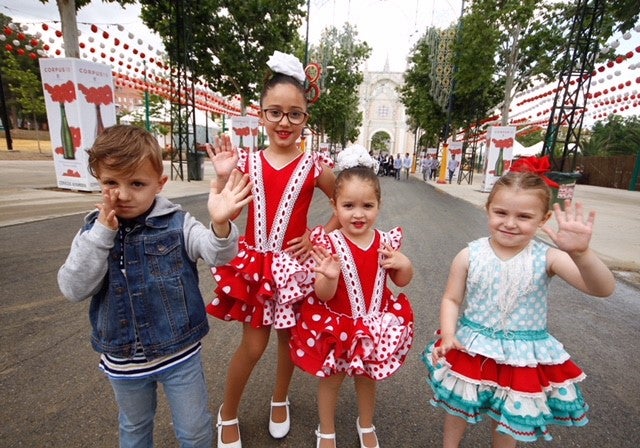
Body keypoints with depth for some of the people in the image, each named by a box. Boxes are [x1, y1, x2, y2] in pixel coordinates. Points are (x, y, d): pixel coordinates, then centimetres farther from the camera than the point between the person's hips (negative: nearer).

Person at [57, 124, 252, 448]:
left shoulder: (176, 223, -15)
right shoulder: (94, 230, -7)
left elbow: (217, 254, -29)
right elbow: (74, 289, -15)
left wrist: (220, 224, -51)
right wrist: (102, 233, -26)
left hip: (179, 351, -3)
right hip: (122, 358, 3)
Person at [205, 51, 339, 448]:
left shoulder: (315, 167, -8)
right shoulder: (247, 162, -4)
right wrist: (224, 179, -15)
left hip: (294, 264, 0)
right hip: (254, 262, 0)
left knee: (288, 338, 17)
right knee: (253, 346, 8)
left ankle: (280, 401, 46)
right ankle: (228, 414, 37)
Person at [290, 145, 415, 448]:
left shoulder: (386, 242, -12)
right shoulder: (329, 243, -22)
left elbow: (402, 282, 4)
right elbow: (323, 295, -20)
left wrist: (404, 265, -18)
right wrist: (330, 276, -41)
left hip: (374, 325, 3)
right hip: (335, 326, -3)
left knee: (367, 377, 26)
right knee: (331, 379, 19)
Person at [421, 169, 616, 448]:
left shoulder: (548, 258, -16)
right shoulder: (469, 255, -14)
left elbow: (603, 290, -26)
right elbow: (451, 299, -6)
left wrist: (580, 252, -43)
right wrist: (448, 335, -20)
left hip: (524, 357, 0)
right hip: (472, 350, 1)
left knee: (510, 419, 23)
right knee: (458, 406, 22)